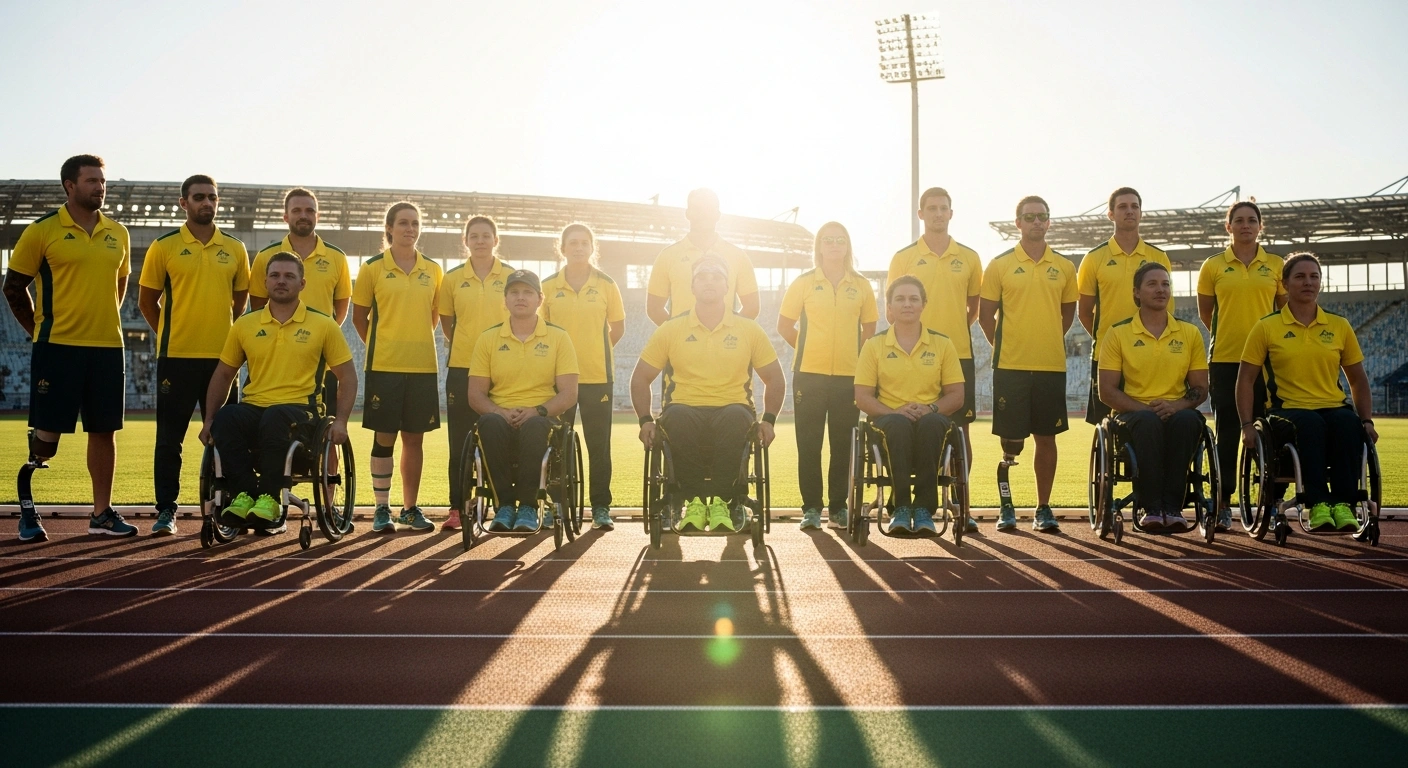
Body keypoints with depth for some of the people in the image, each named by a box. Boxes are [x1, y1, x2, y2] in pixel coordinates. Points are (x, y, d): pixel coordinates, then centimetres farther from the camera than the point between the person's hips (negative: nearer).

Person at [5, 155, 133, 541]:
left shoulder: (118, 234, 10)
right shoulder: (42, 231, -3)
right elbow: (14, 285, 2)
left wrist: (104, 320, 14)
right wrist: (39, 331, 2)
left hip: (107, 346, 4)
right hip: (57, 346, -4)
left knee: (104, 430, 7)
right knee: (47, 433, -2)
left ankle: (102, 513, 15)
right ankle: (27, 505, 16)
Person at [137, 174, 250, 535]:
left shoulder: (235, 249, 8)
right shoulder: (164, 247, 1)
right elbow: (147, 301, 7)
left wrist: (230, 338, 10)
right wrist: (171, 335, 5)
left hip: (222, 356, 2)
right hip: (176, 356, -2)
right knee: (169, 437, 2)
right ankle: (166, 510, 9)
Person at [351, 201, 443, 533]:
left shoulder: (432, 270, 9)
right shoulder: (373, 267, 1)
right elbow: (359, 317, 6)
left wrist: (415, 341, 12)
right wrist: (382, 345, 5)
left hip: (423, 365, 3)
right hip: (384, 365, -3)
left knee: (414, 438, 7)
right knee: (385, 437, 0)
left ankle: (410, 508, 16)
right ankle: (381, 509, 9)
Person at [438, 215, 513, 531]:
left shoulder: (512, 277, 3)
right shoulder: (453, 279, 5)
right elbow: (446, 321, 14)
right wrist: (461, 345, 7)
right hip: (462, 366, 1)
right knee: (460, 439, 2)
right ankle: (457, 508, 7)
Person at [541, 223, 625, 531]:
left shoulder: (606, 284, 2)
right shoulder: (549, 286, 3)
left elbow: (618, 328, 10)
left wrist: (594, 351, 7)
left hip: (598, 376, -1)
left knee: (599, 445, 3)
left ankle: (601, 507, 9)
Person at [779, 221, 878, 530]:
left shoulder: (861, 285, 8)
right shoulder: (803, 283, 4)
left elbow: (869, 330, 15)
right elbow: (784, 326, 7)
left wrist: (859, 359, 6)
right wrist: (810, 351, 7)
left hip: (849, 376, 1)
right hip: (809, 374, -1)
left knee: (843, 444, 4)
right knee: (809, 443, 0)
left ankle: (839, 507, 12)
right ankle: (811, 507, 7)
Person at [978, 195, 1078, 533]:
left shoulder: (1064, 267, 9)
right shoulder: (1000, 265, 2)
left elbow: (1068, 311, 18)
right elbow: (985, 314, 5)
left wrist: (1049, 341, 10)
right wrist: (1004, 346, 3)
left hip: (1051, 365, 2)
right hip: (1010, 365, -2)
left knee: (1046, 437, 5)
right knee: (1010, 440, 0)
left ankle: (1043, 508, 14)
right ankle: (1006, 508, 12)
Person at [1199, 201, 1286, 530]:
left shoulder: (1276, 265, 8)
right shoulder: (1213, 266, 5)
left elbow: (1286, 310, 16)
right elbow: (1205, 312, 13)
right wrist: (1226, 336, 11)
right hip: (1225, 359, -1)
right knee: (1227, 432, 2)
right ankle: (1223, 503, 8)